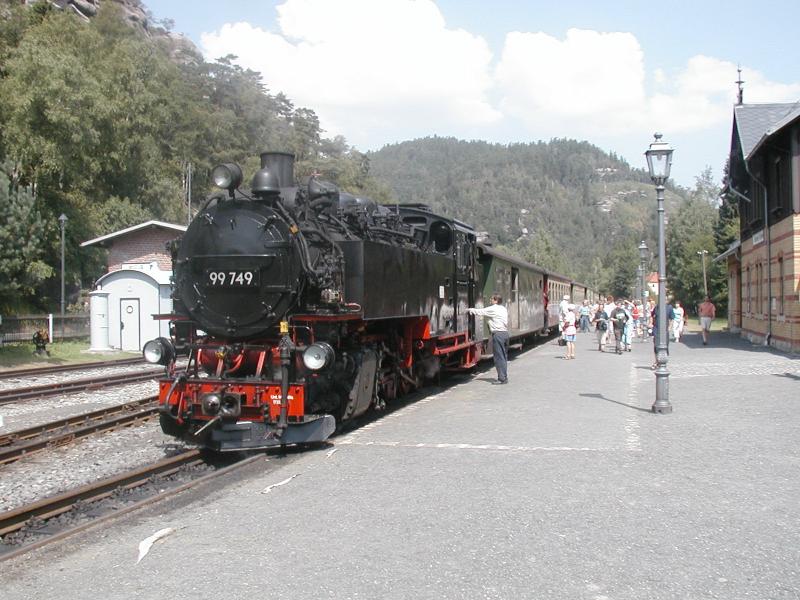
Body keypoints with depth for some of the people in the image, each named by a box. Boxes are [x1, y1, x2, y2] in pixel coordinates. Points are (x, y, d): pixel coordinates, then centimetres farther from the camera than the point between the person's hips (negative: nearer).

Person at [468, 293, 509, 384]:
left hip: (498, 334, -9)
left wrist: (470, 310, 13)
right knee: (504, 356, 12)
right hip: (505, 333, 9)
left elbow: (480, 312, -2)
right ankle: (504, 377, 16)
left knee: (499, 357, -5)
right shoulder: (503, 309, 16)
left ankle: (502, 378, -5)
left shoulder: (493, 309, -9)